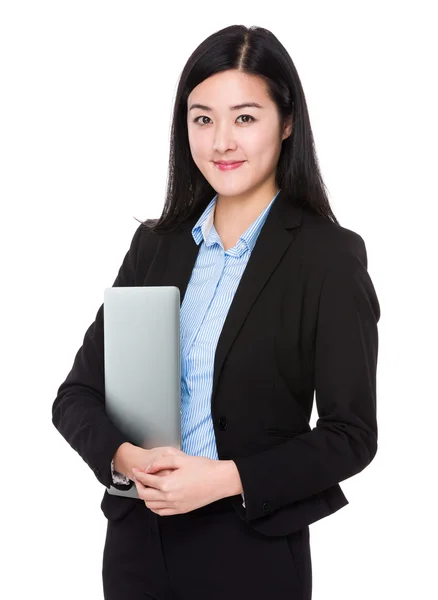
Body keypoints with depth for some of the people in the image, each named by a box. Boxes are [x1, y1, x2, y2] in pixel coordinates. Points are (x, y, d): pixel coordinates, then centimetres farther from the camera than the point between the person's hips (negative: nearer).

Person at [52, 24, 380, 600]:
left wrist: (228, 478, -19)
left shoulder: (330, 256, -8)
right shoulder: (154, 244, 4)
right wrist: (125, 458, -16)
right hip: (137, 537, 4)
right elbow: (78, 394, 3)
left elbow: (350, 435, -9)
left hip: (255, 549, -3)